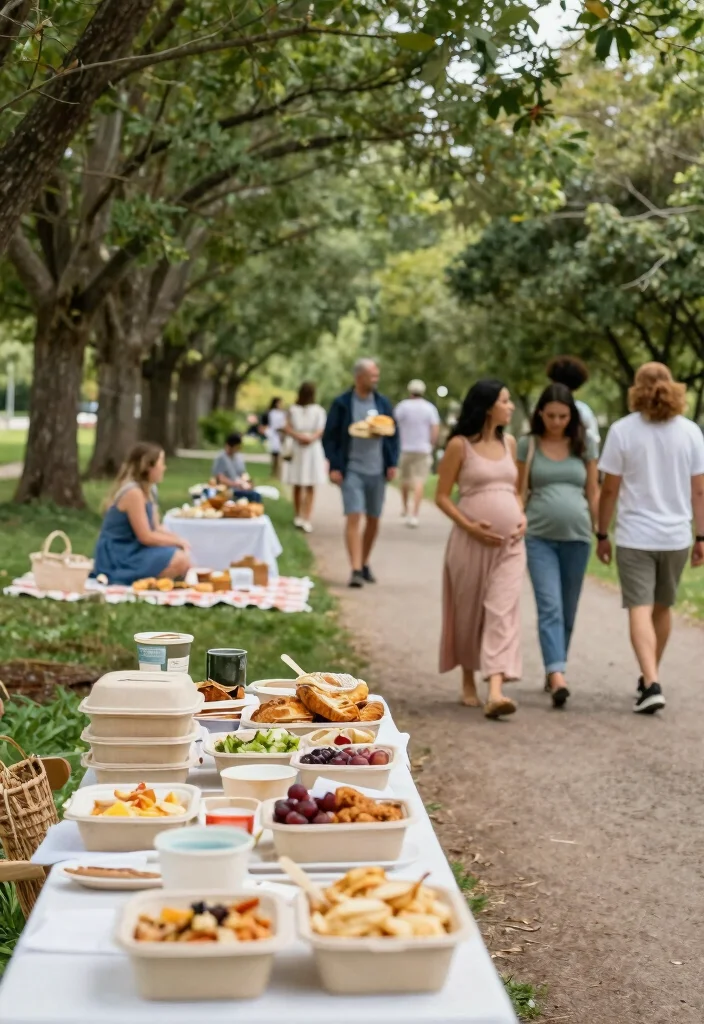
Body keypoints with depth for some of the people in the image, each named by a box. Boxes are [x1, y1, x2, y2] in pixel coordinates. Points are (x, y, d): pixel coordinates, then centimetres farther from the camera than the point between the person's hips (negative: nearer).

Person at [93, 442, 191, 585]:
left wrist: (176, 538, -6)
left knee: (183, 556, 1)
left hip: (130, 551, 10)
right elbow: (146, 537, -19)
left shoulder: (146, 491, 12)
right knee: (180, 561, -21)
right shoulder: (133, 492, -19)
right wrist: (177, 541, -8)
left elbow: (156, 528, 12)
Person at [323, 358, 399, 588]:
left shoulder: (383, 403, 7)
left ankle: (365, 564, 26)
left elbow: (393, 434, 11)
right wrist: (334, 467, -8)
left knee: (373, 520, 10)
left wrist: (392, 463, 1)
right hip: (351, 471, -4)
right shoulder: (342, 403, -2)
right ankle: (356, 570, -16)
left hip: (377, 471, 4)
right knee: (353, 517, -13)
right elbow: (330, 436, -1)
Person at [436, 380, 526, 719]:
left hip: (510, 542, 3)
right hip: (471, 541, -3)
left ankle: (495, 693, -20)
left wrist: (522, 518, 2)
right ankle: (468, 682, 29)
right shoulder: (460, 445, -3)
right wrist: (470, 527, -15)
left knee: (502, 612, -10)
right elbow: (442, 496, -2)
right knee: (468, 612, 8)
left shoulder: (509, 443, 12)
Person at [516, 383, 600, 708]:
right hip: (539, 536, -2)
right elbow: (519, 492, 7)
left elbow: (593, 492, 11)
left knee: (568, 610, 9)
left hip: (577, 536, 2)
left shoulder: (584, 445, 6)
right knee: (549, 607, -13)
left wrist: (599, 532, 10)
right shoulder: (528, 444, 3)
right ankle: (557, 676, -23)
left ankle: (553, 670, 23)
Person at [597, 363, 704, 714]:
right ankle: (649, 678, 32)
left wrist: (602, 534, 4)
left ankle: (652, 684, -20)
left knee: (640, 610, -5)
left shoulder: (623, 430, -6)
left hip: (635, 536, -3)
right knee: (662, 608, 18)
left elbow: (610, 489, -5)